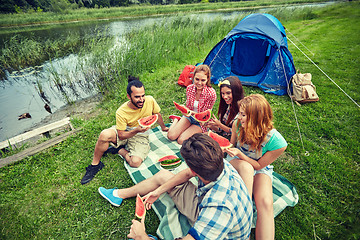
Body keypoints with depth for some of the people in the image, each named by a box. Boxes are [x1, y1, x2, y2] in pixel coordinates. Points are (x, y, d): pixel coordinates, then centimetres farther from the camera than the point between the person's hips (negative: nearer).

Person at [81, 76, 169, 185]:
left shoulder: (150, 101, -20)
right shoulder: (121, 112, -23)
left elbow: (157, 114, 2)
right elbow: (121, 135, -16)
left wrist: (163, 127, 17)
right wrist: (136, 130, -34)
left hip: (141, 136, 1)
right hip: (124, 132, 0)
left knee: (135, 162, -26)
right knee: (104, 135, -32)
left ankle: (119, 149, 3)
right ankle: (95, 164, -7)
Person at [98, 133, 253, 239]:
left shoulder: (218, 208, -46)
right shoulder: (219, 164, -23)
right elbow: (187, 174, -6)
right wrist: (159, 191, -2)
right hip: (204, 207, 6)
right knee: (163, 175, 7)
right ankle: (121, 194, 25)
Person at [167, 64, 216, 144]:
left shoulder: (211, 93, -25)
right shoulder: (189, 88, -12)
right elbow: (188, 106, 4)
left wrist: (194, 113, -35)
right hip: (189, 116, 3)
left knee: (181, 140, -19)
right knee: (171, 136, -10)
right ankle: (177, 119, 19)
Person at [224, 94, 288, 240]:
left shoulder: (277, 142, -29)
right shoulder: (238, 125, -19)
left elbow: (259, 165, -17)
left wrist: (240, 154, -30)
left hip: (261, 170, -1)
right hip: (237, 163, 2)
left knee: (265, 203, -28)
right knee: (246, 167, -36)